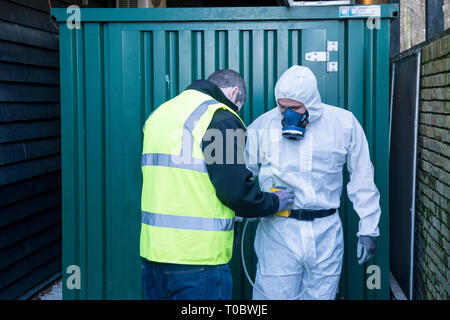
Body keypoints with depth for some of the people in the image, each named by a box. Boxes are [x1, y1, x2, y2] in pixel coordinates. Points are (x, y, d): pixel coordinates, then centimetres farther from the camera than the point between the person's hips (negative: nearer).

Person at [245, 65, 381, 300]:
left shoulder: (344, 123, 1)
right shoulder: (262, 126, 0)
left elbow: (362, 180, 7)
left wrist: (368, 229, 6)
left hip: (326, 234, 1)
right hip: (278, 230, -1)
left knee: (321, 295, 8)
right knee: (274, 295, -2)